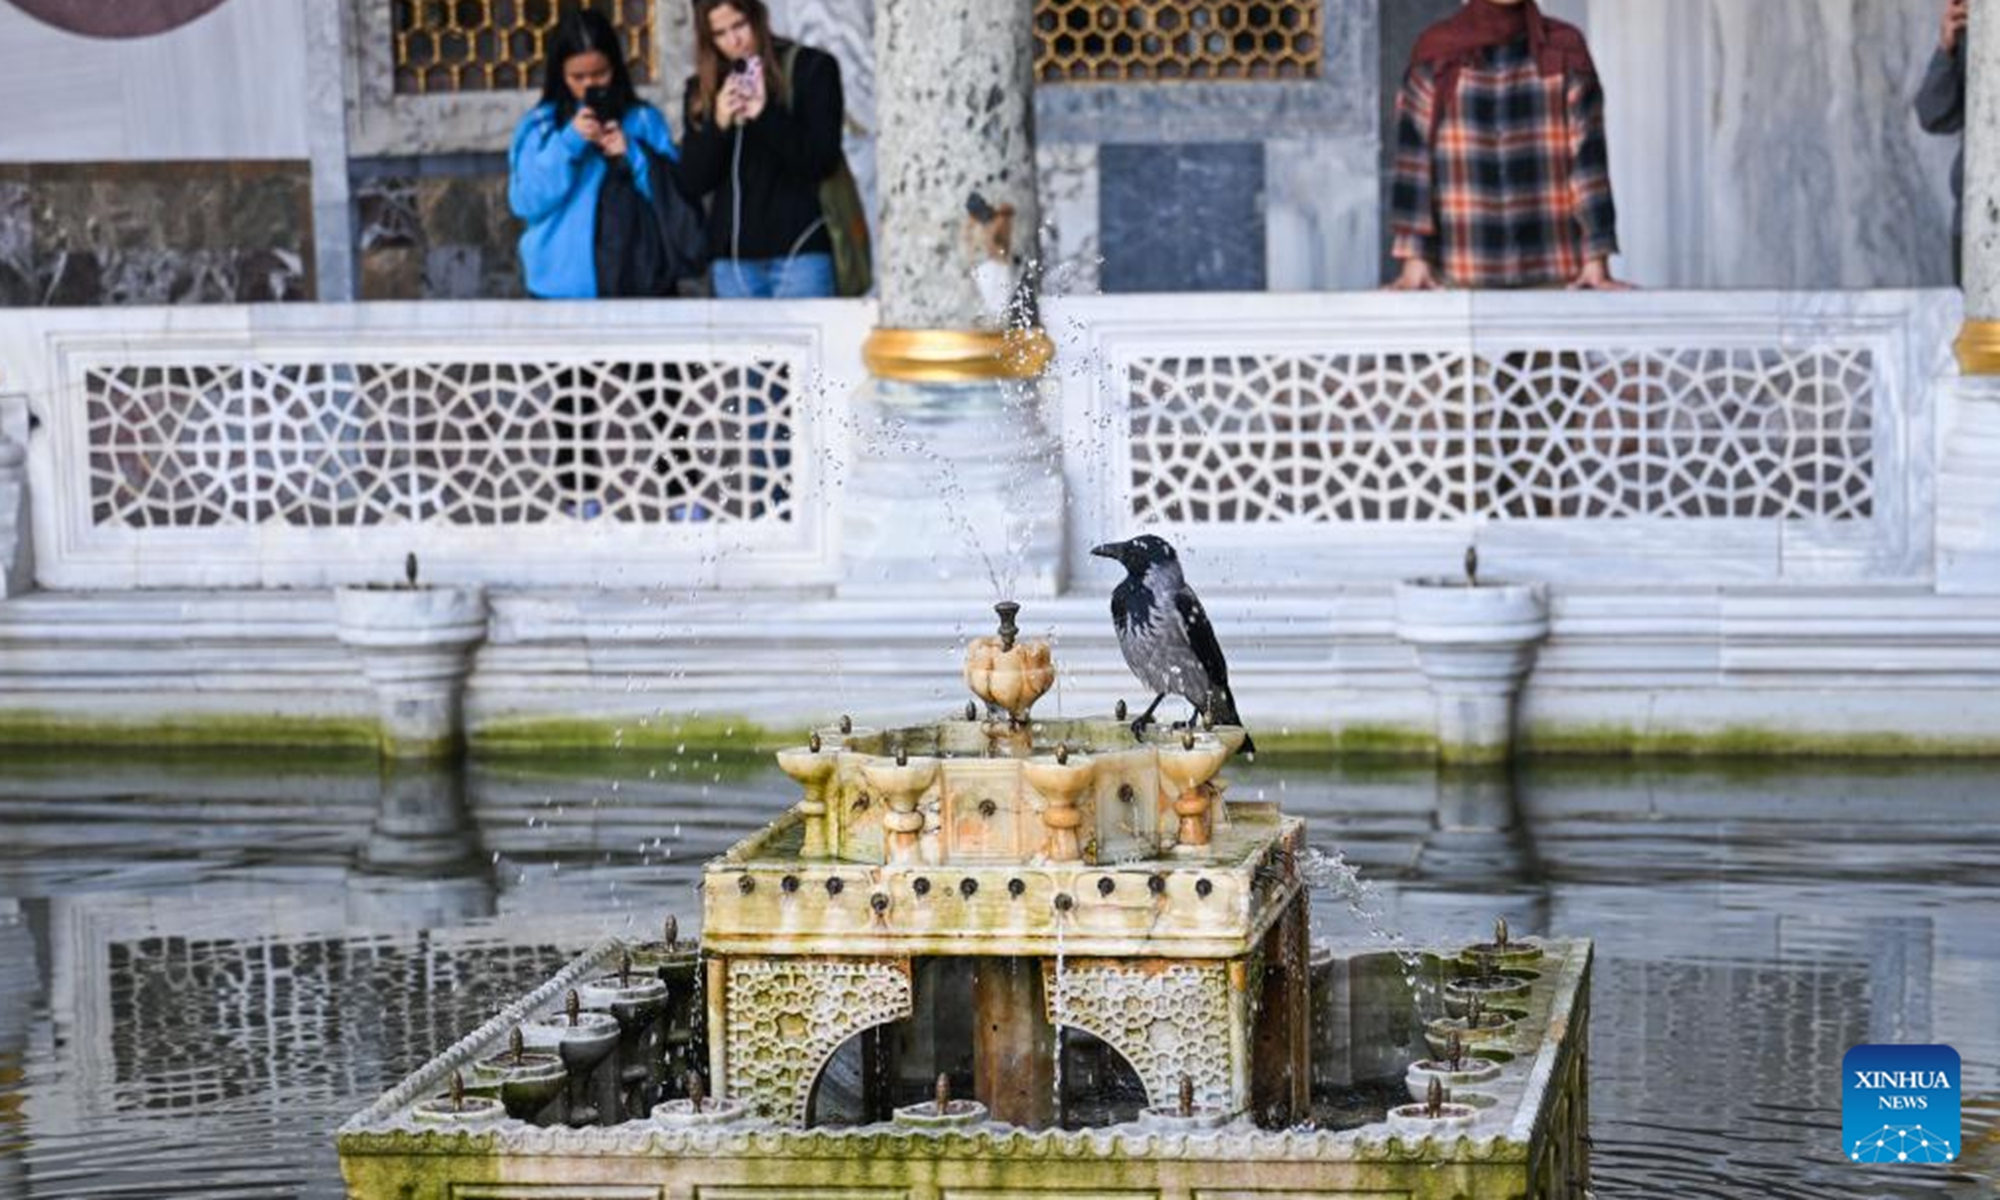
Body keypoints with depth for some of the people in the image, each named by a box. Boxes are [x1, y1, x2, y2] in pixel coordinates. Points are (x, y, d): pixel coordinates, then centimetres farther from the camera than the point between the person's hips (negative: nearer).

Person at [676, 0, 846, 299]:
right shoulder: (702, 89, 12)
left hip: (799, 249, -3)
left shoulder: (811, 69, 4)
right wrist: (718, 126, -10)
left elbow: (822, 160, -4)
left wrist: (766, 115, -16)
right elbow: (691, 184, 6)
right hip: (733, 256, 3)